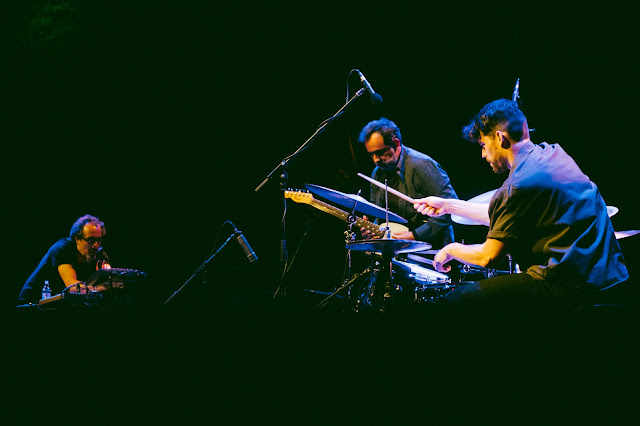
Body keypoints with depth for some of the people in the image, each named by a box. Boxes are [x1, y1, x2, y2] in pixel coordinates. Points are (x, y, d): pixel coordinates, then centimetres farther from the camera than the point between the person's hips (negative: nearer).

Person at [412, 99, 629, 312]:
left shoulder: (520, 185, -16)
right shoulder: (552, 153, 13)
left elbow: (488, 257, -9)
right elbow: (502, 216, 24)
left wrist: (452, 250, 11)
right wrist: (449, 205, 29)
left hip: (569, 287, -10)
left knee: (456, 299, -4)